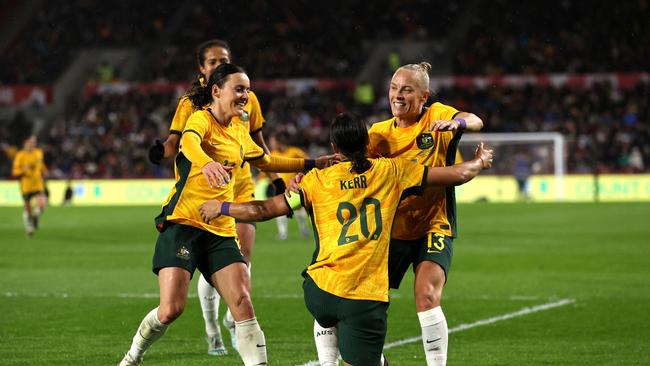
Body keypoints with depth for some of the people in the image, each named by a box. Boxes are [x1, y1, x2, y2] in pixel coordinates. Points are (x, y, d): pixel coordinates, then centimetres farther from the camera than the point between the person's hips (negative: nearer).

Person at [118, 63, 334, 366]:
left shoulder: (239, 131, 14)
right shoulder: (201, 119, -8)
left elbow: (266, 161, 34)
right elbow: (189, 142, -32)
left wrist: (311, 164, 29)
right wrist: (206, 163, -55)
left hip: (222, 230, 6)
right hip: (183, 224, -6)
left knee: (242, 304, -10)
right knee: (171, 309, -12)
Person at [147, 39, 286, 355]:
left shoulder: (247, 99, 6)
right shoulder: (191, 102, -2)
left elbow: (258, 144, 15)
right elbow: (176, 141, -11)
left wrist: (275, 179, 11)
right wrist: (163, 149, -33)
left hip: (241, 187, 2)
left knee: (242, 259, -5)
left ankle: (233, 319, 22)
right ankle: (213, 334, 15)